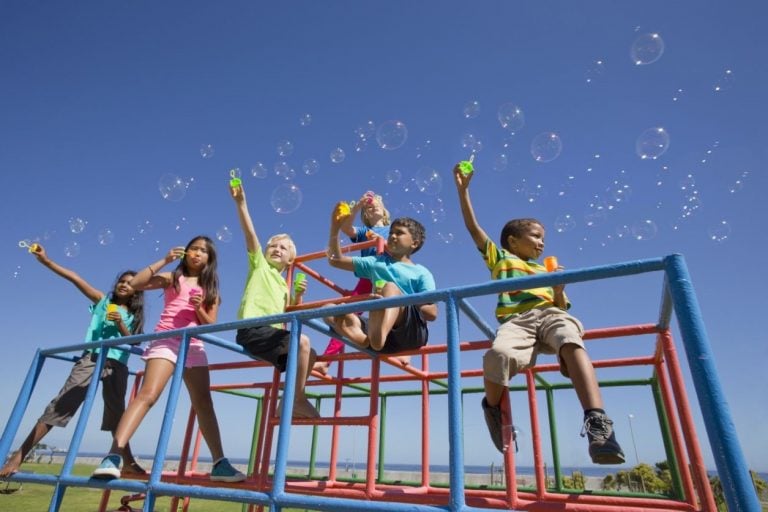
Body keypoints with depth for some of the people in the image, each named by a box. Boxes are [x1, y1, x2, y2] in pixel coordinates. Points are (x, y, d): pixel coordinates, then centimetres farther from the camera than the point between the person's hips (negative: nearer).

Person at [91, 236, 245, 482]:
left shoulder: (211, 289, 15)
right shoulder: (172, 278, 12)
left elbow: (211, 325, 10)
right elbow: (136, 283, -3)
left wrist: (200, 309, -10)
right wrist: (164, 261, -5)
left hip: (194, 346, 2)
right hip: (167, 340, -2)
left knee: (204, 403, -2)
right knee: (148, 394, -22)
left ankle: (219, 463, -1)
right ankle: (114, 455, -24)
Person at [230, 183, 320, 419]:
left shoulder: (283, 285, 25)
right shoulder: (259, 264, 9)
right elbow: (249, 233, -5)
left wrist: (298, 295, 5)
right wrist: (241, 202, -15)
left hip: (272, 332, 8)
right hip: (253, 329, -8)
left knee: (309, 355, 5)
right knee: (302, 341, -24)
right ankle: (298, 399, -15)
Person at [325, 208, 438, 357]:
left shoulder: (421, 273, 10)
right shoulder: (375, 262, 23)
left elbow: (432, 313, -1)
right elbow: (336, 260, 22)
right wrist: (335, 228, 12)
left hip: (412, 331, -4)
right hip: (377, 328, 4)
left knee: (391, 287, -28)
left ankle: (376, 342, -53)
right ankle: (373, 344, -38)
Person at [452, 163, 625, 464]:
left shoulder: (548, 272, 36)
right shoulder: (500, 258, 27)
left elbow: (561, 307, 27)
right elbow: (473, 227, 19)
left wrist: (560, 290, 6)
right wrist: (463, 190, 13)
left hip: (550, 315, 3)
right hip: (516, 321, -2)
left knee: (572, 344, -34)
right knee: (500, 355, -35)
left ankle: (597, 422, -45)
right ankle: (493, 406, -5)